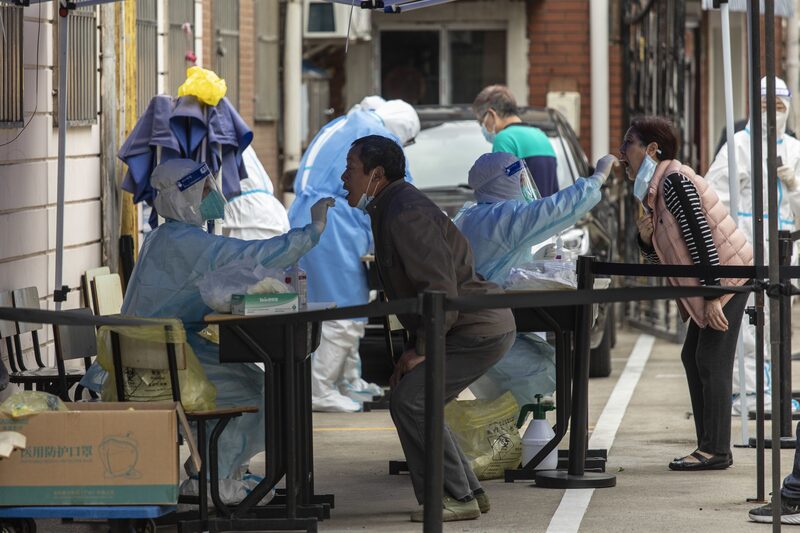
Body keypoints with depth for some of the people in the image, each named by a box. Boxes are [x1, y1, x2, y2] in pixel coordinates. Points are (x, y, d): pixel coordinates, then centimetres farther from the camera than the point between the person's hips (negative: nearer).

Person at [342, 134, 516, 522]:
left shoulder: (406, 215, -19)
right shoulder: (391, 209, 16)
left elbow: (441, 290, -25)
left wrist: (420, 349, -17)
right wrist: (416, 344, 16)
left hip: (479, 330, -11)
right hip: (478, 326, 11)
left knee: (410, 400, -15)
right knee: (409, 399, 11)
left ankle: (457, 497, -9)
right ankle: (468, 492, 15)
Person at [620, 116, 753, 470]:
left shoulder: (674, 180, -16)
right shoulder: (653, 189, 15)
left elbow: (701, 236, -21)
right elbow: (658, 257, 18)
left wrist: (712, 296, -23)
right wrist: (645, 238, -5)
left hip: (727, 276, -10)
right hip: (707, 285, 10)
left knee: (712, 361, -10)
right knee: (693, 357, 10)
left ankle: (715, 451, -9)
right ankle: (710, 447, 13)